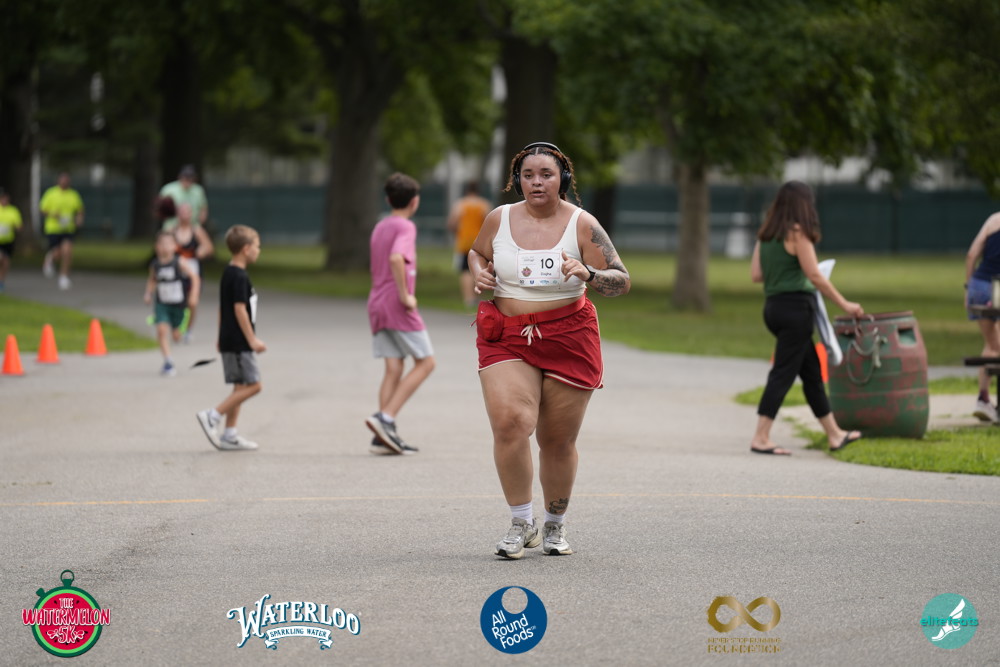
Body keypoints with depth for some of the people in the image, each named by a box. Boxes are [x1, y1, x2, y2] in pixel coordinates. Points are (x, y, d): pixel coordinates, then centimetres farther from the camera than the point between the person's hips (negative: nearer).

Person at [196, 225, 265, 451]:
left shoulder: (228, 274, 15)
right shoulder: (239, 277, -15)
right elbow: (240, 309, -19)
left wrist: (222, 338, 25)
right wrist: (252, 339, -18)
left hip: (229, 340, 10)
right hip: (239, 342, -10)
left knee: (240, 387, 10)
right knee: (252, 385, -9)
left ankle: (229, 435, 10)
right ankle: (212, 416, -12)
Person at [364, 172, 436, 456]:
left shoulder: (379, 228, 17)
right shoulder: (406, 227, -10)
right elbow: (396, 259, -27)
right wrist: (405, 295, -22)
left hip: (376, 303, 8)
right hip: (398, 306, -8)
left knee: (393, 369, 5)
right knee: (425, 362, 0)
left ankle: (383, 437, -3)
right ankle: (385, 418, -14)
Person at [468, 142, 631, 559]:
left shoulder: (582, 224, -3)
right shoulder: (500, 219, 4)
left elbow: (622, 281, -3)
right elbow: (477, 251, 25)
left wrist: (587, 275, -22)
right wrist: (479, 272, 2)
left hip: (568, 340, -1)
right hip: (507, 337, 1)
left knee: (558, 441, 5)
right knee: (510, 423, -20)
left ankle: (554, 527, 27)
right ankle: (521, 524, -5)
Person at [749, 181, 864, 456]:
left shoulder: (766, 235, 11)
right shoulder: (797, 233, -12)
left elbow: (756, 274, 9)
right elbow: (815, 276, -13)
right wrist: (844, 305, -7)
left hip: (773, 306, 8)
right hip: (795, 307, -8)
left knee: (812, 371, 16)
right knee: (783, 373, -6)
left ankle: (835, 435, 23)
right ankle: (761, 438, -8)